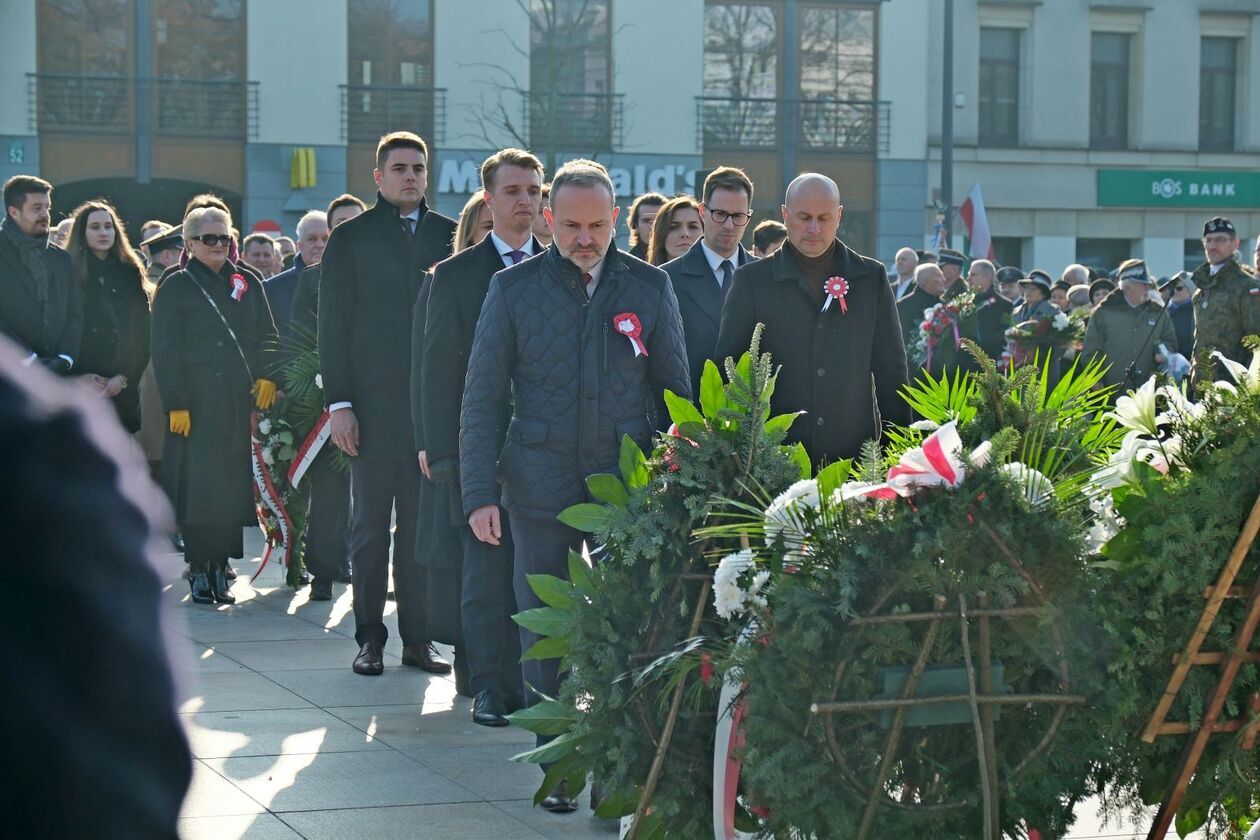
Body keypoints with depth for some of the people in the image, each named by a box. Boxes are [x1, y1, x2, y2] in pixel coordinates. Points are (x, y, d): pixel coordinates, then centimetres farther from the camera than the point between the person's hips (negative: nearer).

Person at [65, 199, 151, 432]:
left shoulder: (130, 275, 12)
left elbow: (141, 333, 8)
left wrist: (124, 377, -4)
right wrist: (78, 377, -11)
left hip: (122, 389, 3)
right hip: (78, 388, -2)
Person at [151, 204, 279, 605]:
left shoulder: (247, 285, 15)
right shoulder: (175, 288, 3)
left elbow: (266, 335, 13)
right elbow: (165, 350, -2)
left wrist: (266, 376, -5)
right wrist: (175, 404, -10)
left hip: (240, 405, 4)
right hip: (195, 406, -4)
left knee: (233, 486, 2)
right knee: (198, 486, -7)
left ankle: (220, 568, 10)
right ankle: (199, 570, 0)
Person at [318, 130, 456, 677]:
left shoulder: (450, 236, 8)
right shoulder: (350, 239, 3)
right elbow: (333, 327, 1)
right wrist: (338, 403, -7)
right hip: (373, 407, -2)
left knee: (423, 527, 5)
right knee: (370, 527, 4)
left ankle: (417, 637, 12)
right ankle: (370, 637, 11)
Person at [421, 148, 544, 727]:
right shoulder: (456, 275, 4)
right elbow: (437, 368, 3)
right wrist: (440, 450, -4)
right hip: (483, 446, -2)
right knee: (486, 574, 1)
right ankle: (491, 686, 9)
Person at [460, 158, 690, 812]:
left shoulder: (650, 288, 6)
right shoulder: (514, 288, 3)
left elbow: (675, 393, 12)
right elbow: (483, 399, 3)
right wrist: (480, 493, -4)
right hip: (541, 492, 0)